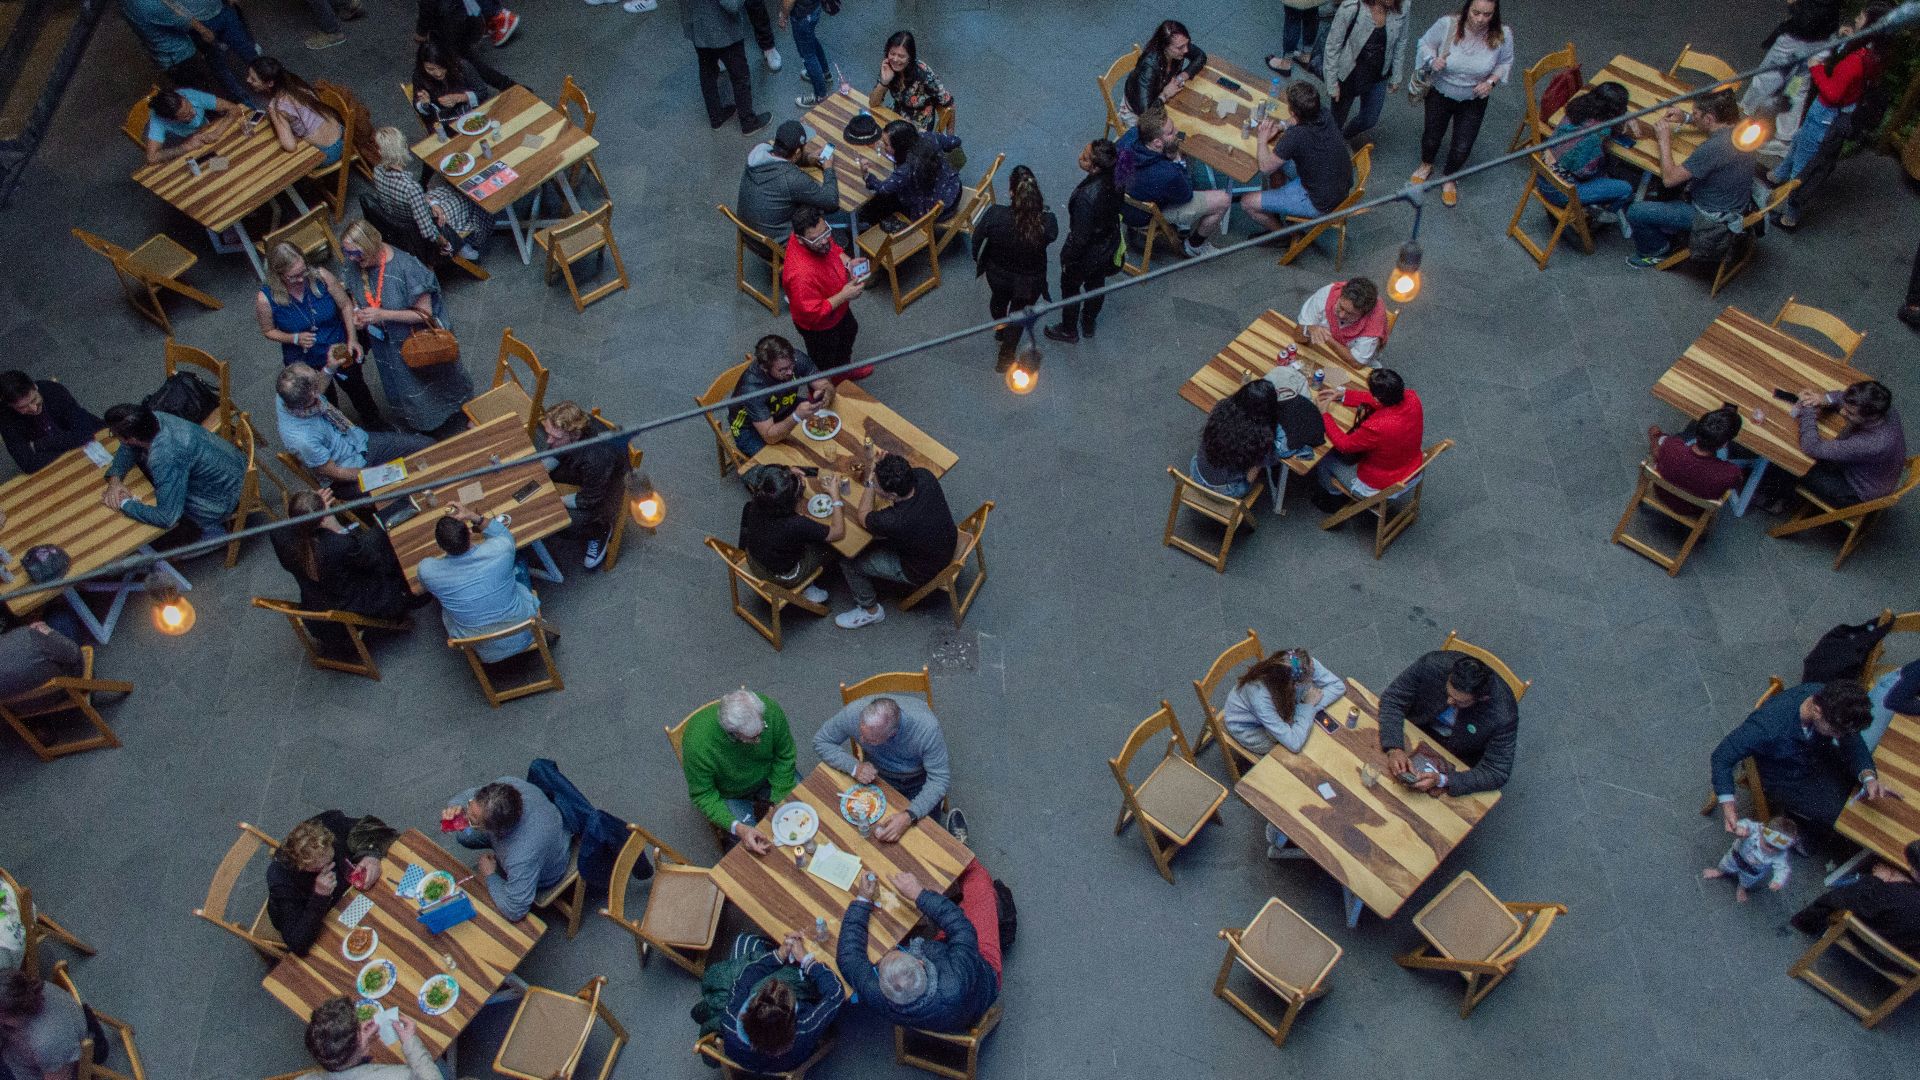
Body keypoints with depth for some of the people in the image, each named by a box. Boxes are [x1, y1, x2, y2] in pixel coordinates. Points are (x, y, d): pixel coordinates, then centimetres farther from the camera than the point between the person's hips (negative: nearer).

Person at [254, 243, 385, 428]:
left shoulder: (321, 276, -26)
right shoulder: (266, 299, -26)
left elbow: (346, 305, -12)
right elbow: (268, 331, -9)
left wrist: (352, 338, -22)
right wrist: (295, 338, -27)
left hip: (341, 350, 1)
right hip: (306, 362, -1)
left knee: (357, 390, 28)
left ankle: (376, 425, 56)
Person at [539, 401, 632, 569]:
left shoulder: (595, 457, -45)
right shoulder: (560, 429, -26)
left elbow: (589, 500, -29)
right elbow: (555, 455, -1)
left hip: (612, 478, -7)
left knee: (576, 518, -27)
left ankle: (600, 532, 7)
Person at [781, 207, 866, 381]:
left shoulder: (819, 234, -22)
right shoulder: (801, 273, -46)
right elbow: (812, 314, -37)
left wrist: (847, 262, -17)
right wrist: (844, 295, -35)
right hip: (818, 327, -8)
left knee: (850, 330, 36)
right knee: (824, 363, 20)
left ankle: (844, 370, 66)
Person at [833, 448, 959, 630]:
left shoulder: (895, 521, -42)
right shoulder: (924, 476, -27)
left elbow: (862, 517, -18)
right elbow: (912, 466, 2)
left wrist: (870, 480, -21)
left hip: (922, 572, -7)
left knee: (848, 561, 4)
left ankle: (870, 610, 28)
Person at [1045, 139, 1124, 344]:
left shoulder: (1086, 197, -42)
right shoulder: (1114, 177, -21)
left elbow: (1080, 236, -29)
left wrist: (1068, 258, -12)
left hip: (1087, 254, -7)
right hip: (1108, 246, 7)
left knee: (1070, 289, 22)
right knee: (1096, 285, 30)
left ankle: (1069, 331, 47)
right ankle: (1088, 325, 56)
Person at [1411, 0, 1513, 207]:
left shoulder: (1502, 35, -22)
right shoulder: (1447, 24, -27)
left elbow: (1505, 62, -3)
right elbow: (1425, 44, -9)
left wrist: (1491, 81, -20)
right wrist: (1432, 60, -29)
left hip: (1474, 101, 0)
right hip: (1440, 94, 0)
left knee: (1462, 147, 7)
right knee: (1432, 135, 21)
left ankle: (1449, 178, 39)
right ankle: (1426, 165, 55)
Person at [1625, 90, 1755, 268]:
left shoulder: (1714, 148, -35)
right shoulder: (1735, 127, -8)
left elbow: (1669, 178, -27)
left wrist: (1664, 140, -18)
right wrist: (1684, 118, 4)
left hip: (1711, 217, -9)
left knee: (1635, 212, -10)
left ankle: (1656, 251, 15)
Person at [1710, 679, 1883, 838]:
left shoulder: (1829, 699, -24)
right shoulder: (1769, 725, -39)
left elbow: (1853, 742, -10)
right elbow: (1723, 755, -30)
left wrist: (1869, 777, -28)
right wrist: (1727, 805, -38)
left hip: (1818, 761, 6)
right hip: (1784, 783, -6)